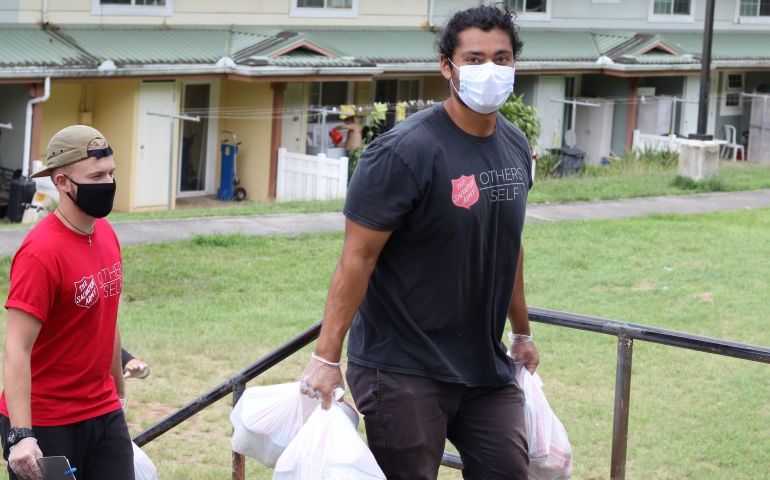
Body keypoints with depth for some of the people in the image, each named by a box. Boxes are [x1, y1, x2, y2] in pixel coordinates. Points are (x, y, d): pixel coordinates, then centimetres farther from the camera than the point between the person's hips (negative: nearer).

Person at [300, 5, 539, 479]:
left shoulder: (515, 147, 7)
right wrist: (326, 357, -19)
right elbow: (358, 257, -16)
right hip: (405, 369, -7)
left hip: (488, 368, 7)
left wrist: (522, 332, 23)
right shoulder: (407, 151, -16)